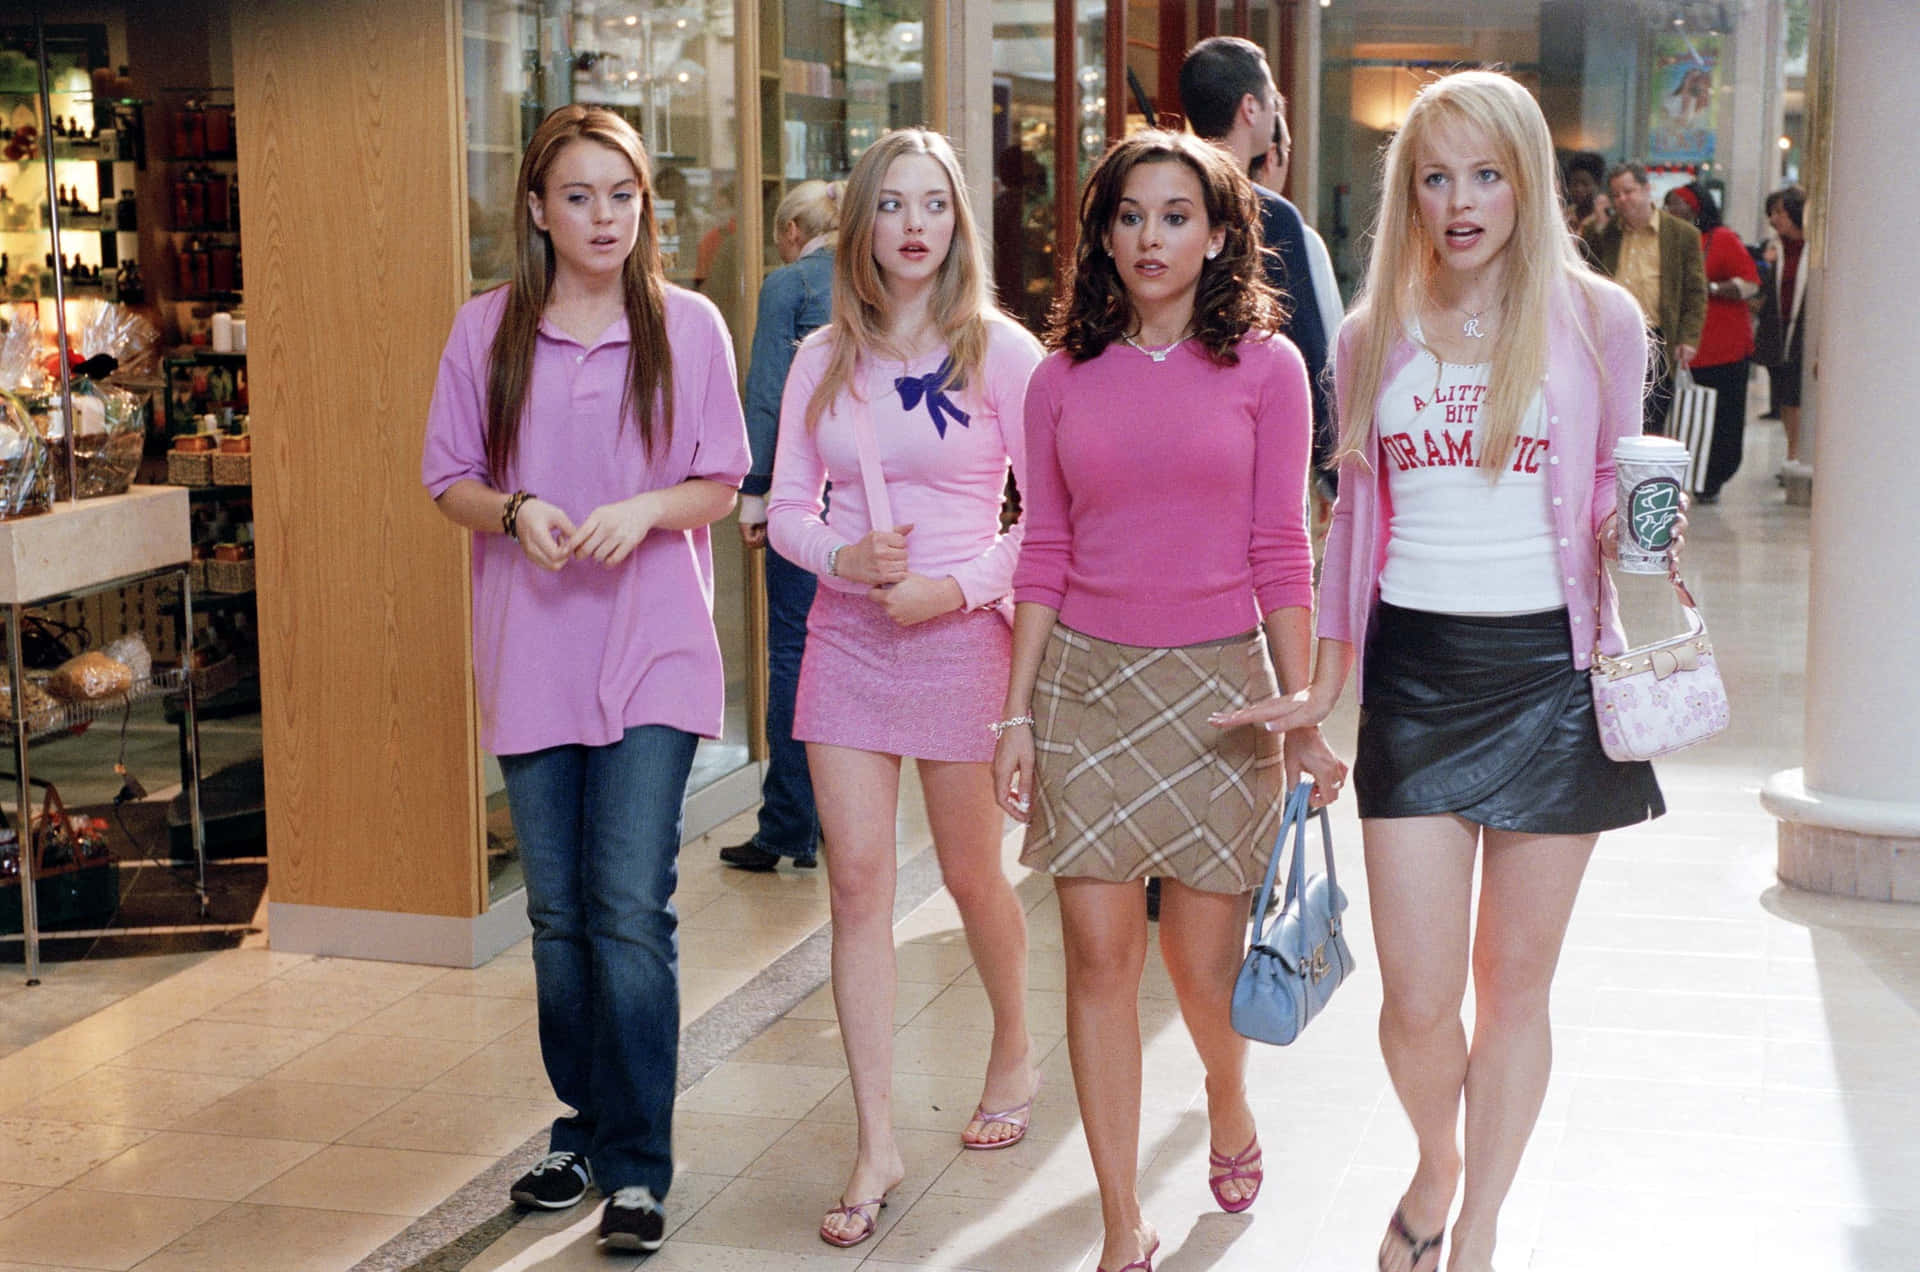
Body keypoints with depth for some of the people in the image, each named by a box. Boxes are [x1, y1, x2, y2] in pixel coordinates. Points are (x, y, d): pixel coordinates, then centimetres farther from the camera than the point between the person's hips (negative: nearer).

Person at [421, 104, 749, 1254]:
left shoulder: (688, 326, 1)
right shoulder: (487, 329, 4)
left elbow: (721, 487, 4)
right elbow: (449, 478, 7)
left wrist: (647, 509, -16)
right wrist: (516, 511, -13)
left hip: (655, 651, -2)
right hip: (532, 653, 3)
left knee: (633, 909, -9)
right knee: (560, 914, 11)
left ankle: (637, 1165, 0)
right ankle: (584, 1127, 27)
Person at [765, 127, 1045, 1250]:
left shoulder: (1002, 351, -4)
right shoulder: (824, 359, 6)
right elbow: (788, 507, 9)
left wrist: (960, 585, -15)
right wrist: (844, 557, -11)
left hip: (960, 632, -3)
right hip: (844, 634, 3)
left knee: (972, 872, 11)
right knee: (858, 883, 0)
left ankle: (1016, 1051, 41)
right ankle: (878, 1145, 6)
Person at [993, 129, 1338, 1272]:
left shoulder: (1265, 366, 0)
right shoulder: (1064, 379, 6)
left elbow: (1280, 555, 1)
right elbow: (1046, 556, 7)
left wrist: (1301, 714, -1)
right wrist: (1016, 715, 3)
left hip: (1215, 684, -1)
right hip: (1083, 680, 2)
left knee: (1205, 963, 6)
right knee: (1100, 959, -1)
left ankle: (1230, 1102, 41)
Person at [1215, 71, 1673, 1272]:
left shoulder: (1597, 318, 0)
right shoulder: (1374, 335, 7)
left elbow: (1610, 497, 9)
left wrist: (1633, 534, -14)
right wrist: (1322, 686, 13)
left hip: (1546, 666, -1)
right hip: (1413, 671, 1)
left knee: (1513, 986, 9)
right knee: (1418, 999, -2)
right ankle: (1434, 1165, 31)